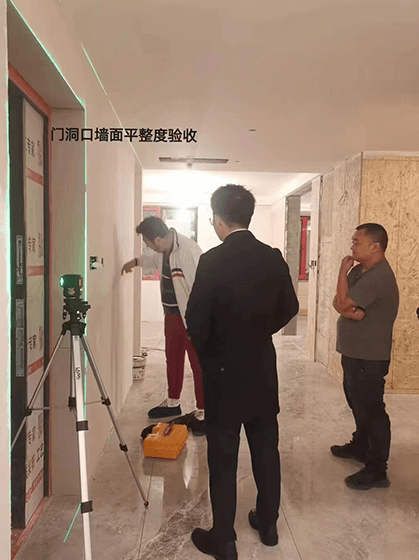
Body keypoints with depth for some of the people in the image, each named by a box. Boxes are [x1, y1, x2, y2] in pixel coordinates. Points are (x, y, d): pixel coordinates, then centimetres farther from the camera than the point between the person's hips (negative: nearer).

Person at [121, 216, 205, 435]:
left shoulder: (189, 251, -27)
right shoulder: (165, 250, 2)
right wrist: (137, 261, 26)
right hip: (171, 314, 9)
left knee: (198, 365, 2)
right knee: (172, 360, 21)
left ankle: (203, 411, 18)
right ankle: (173, 402, 40)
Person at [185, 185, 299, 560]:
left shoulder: (213, 261, -18)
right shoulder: (274, 258, -3)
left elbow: (196, 321, -16)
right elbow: (289, 308, 7)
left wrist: (207, 352, 3)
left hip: (224, 371, -5)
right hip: (263, 369, 5)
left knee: (223, 458, 9)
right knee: (266, 449, 19)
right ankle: (268, 524, 38)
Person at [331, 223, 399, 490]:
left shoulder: (379, 277, -22)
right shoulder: (359, 270, 9)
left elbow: (344, 302, -22)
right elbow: (339, 302, 5)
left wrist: (343, 271, -10)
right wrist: (350, 310, -17)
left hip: (369, 357, -10)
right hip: (354, 351, 10)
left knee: (371, 409, 0)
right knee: (358, 404, 23)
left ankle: (377, 471, 12)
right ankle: (360, 446, 41)